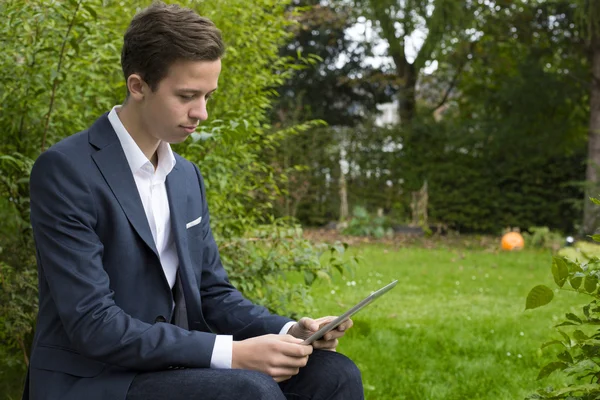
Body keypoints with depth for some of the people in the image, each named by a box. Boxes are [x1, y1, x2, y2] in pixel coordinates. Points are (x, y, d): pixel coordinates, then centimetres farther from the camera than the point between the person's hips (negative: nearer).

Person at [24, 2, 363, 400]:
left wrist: (290, 331, -7)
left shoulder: (188, 177, 10)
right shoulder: (65, 170, -15)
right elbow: (93, 324, -21)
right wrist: (232, 353, -25)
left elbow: (213, 294, 12)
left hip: (175, 367, 7)